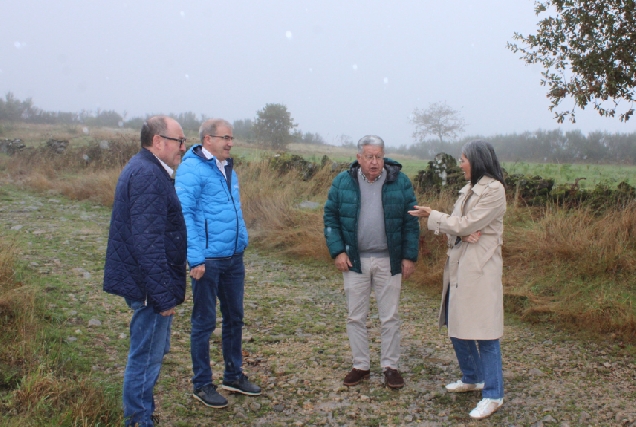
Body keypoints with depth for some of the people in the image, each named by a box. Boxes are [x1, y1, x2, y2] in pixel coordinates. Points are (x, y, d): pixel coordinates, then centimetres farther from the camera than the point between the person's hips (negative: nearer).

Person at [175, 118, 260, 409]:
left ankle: (233, 376, 32)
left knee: (234, 318, 17)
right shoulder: (192, 169, -12)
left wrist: (242, 242, 12)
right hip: (207, 260, -8)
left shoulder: (228, 170, 13)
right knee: (204, 323, 4)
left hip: (234, 258, 8)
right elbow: (184, 214, -18)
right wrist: (196, 259, -22)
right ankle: (202, 385, 18)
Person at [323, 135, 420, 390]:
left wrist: (409, 256, -5)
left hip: (389, 261, -1)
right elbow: (330, 218, 1)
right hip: (354, 260, 1)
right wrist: (337, 251, -8)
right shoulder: (342, 182, -2)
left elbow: (411, 222, -1)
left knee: (390, 318, 7)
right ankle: (360, 366, 23)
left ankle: (390, 366, 21)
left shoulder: (400, 182, -3)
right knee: (356, 317, 9)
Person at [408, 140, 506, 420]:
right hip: (459, 265, 9)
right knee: (457, 326, 16)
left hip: (480, 268, -9)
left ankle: (493, 395, 6)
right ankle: (472, 379, 34)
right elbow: (455, 223, 9)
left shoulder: (494, 190, -13)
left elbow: (466, 224, -15)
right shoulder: (468, 189, 15)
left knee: (484, 332, -4)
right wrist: (463, 233, -14)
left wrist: (431, 216, -6)